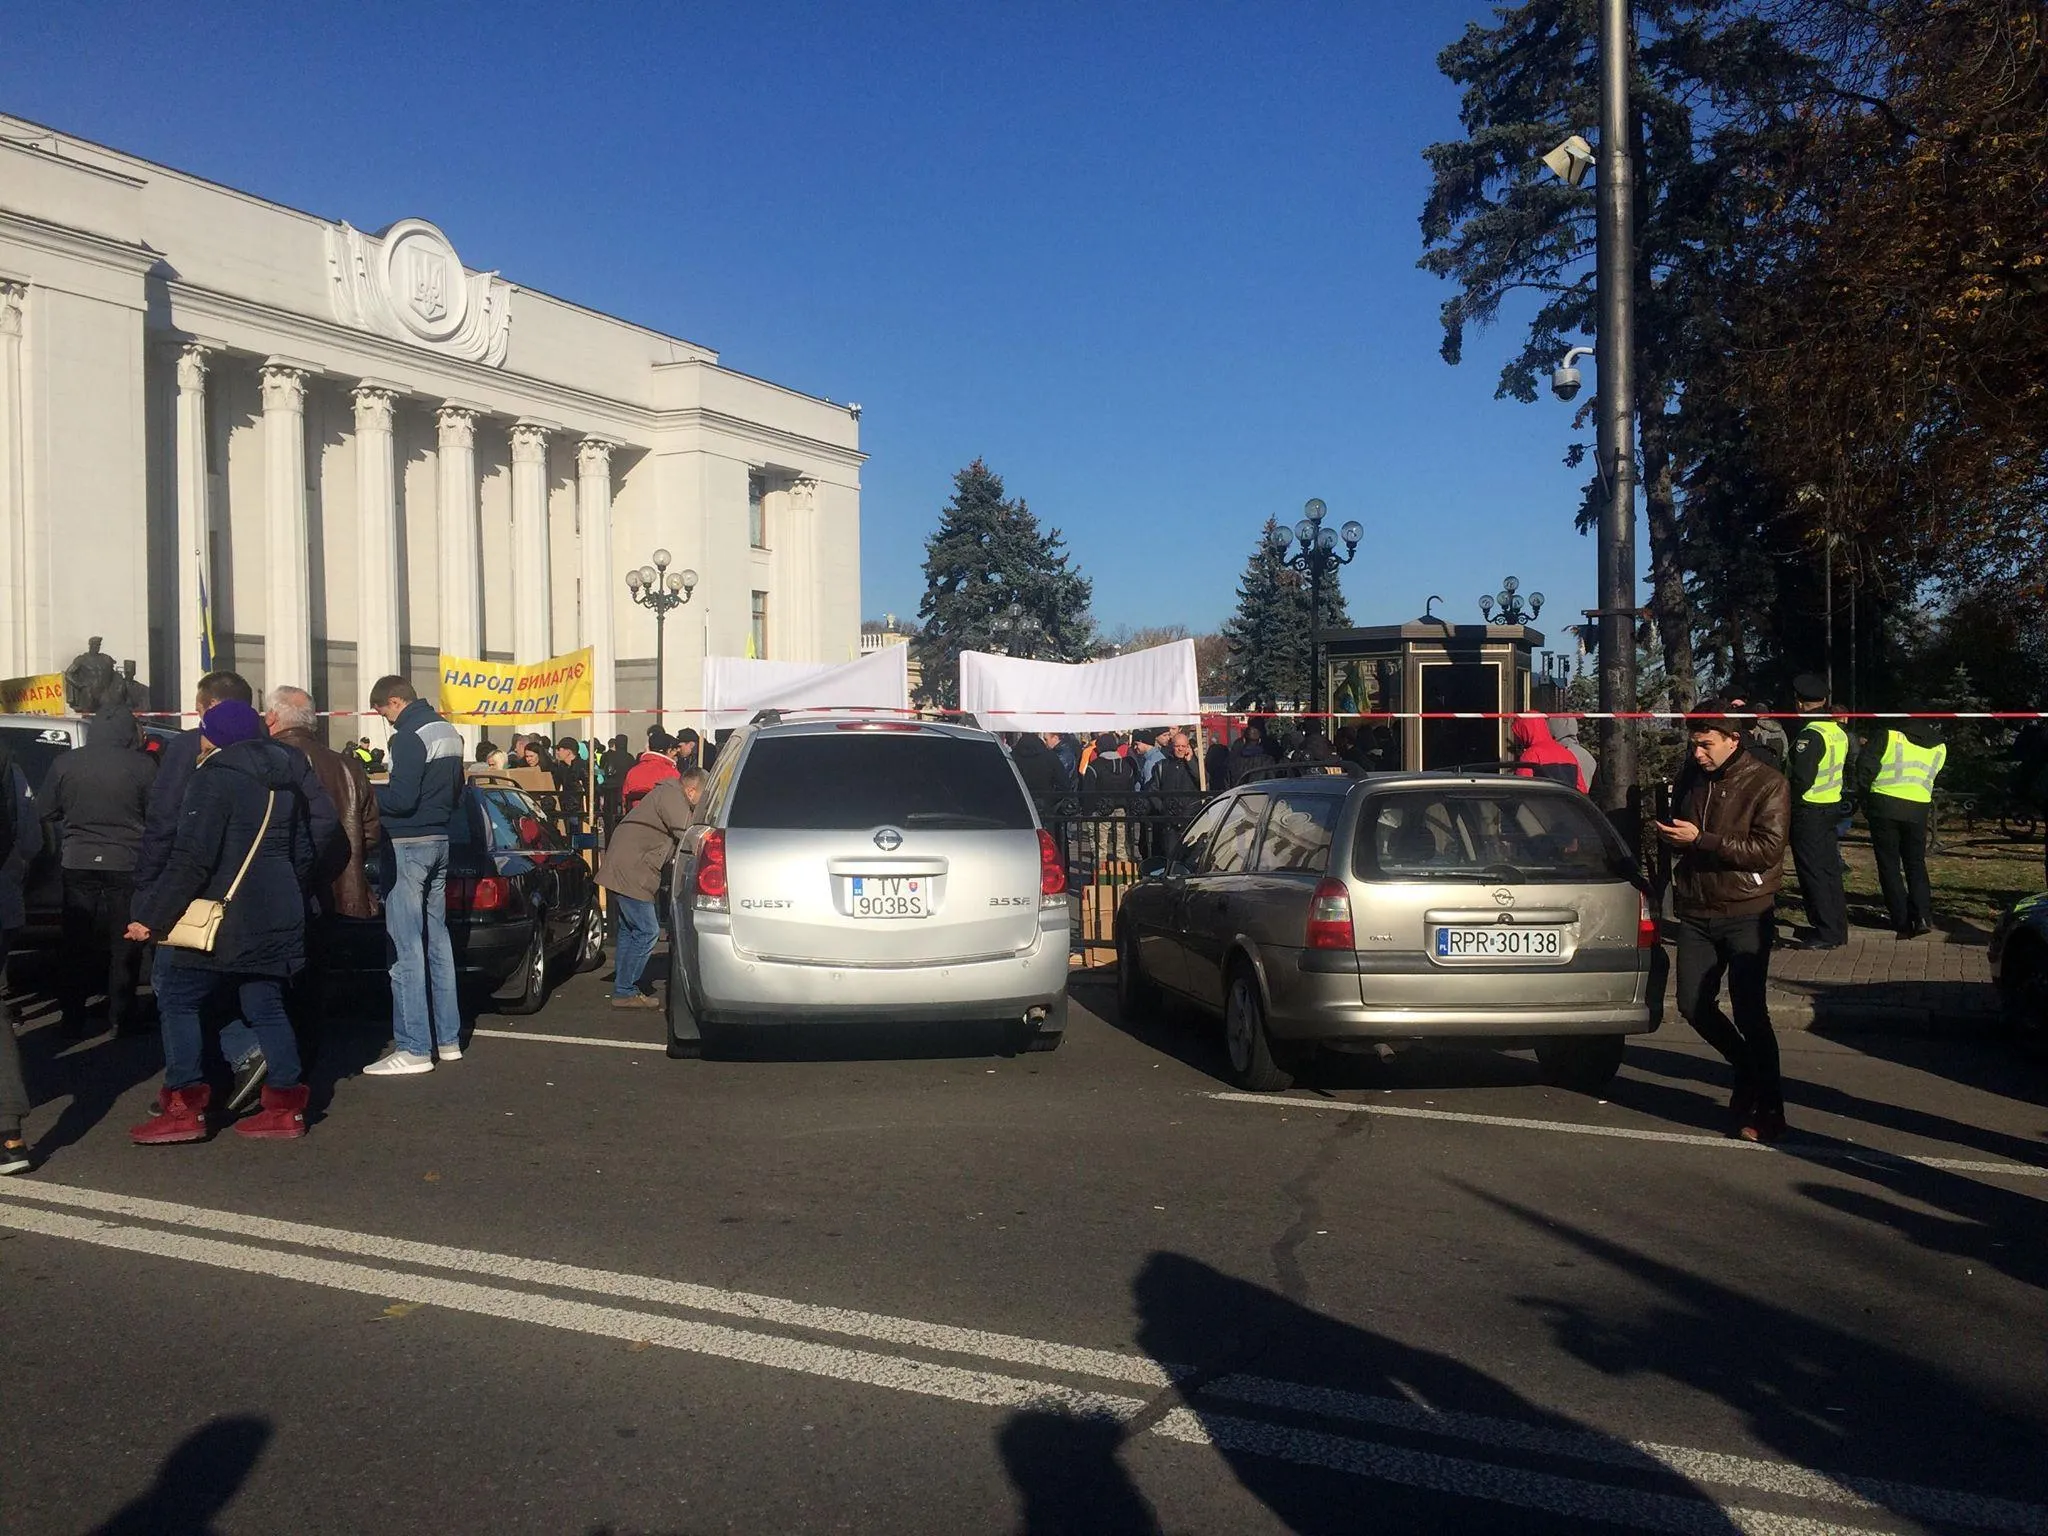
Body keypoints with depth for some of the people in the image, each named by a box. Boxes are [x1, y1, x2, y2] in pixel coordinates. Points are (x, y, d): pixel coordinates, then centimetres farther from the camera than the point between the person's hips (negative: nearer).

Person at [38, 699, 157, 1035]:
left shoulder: (65, 763, -3)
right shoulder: (142, 765, -12)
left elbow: (47, 812, 7)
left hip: (78, 865, 2)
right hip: (126, 866, -2)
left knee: (75, 944, 13)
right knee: (125, 947, 8)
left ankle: (72, 1016, 18)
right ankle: (121, 1017, 11)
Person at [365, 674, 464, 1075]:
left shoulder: (410, 736, -15)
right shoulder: (448, 732, 14)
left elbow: (401, 799, -21)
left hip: (409, 844, -9)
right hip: (440, 840, 9)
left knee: (406, 947, -7)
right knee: (437, 940, 14)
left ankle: (414, 1049, -7)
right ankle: (447, 1038, 20)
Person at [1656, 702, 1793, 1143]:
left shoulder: (1767, 784, -10)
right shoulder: (1691, 777, 9)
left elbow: (1767, 850, -19)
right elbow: (1676, 828, 24)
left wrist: (1700, 840, -23)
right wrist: (1668, 834, 1)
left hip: (1745, 914, -6)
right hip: (1695, 912, 6)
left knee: (1749, 1012, -6)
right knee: (1693, 1005, 6)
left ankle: (1768, 1110, 5)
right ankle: (1749, 1073, 29)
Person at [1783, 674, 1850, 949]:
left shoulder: (1809, 734, -19)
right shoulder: (1839, 732, 8)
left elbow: (1801, 778, -24)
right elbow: (1847, 770, 17)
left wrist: (1786, 802, -10)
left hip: (1808, 812, -9)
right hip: (1832, 807, 9)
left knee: (1813, 872, -3)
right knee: (1829, 869, 16)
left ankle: (1826, 934, 0)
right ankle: (1837, 928, 23)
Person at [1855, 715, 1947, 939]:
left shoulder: (1888, 736, -2)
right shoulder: (1939, 748, 10)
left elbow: (1865, 765, -6)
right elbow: (1933, 778, 16)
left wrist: (1863, 796, 6)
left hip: (1884, 805, -3)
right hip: (1918, 809, 3)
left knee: (1889, 865, 5)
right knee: (1916, 864, 15)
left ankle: (1902, 922, 3)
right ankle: (1923, 916, -2)